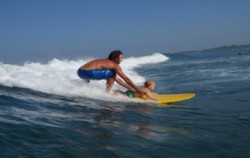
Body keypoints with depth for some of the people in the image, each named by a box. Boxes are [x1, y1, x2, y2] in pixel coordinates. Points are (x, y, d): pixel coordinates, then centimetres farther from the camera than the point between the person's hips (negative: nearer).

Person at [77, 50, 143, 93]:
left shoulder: (106, 62, 24)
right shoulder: (114, 65, -1)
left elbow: (116, 78, 31)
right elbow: (126, 79, -1)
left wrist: (129, 87, 32)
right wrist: (138, 90, 4)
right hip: (88, 72, -9)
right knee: (112, 73, -6)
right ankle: (107, 92, -2)